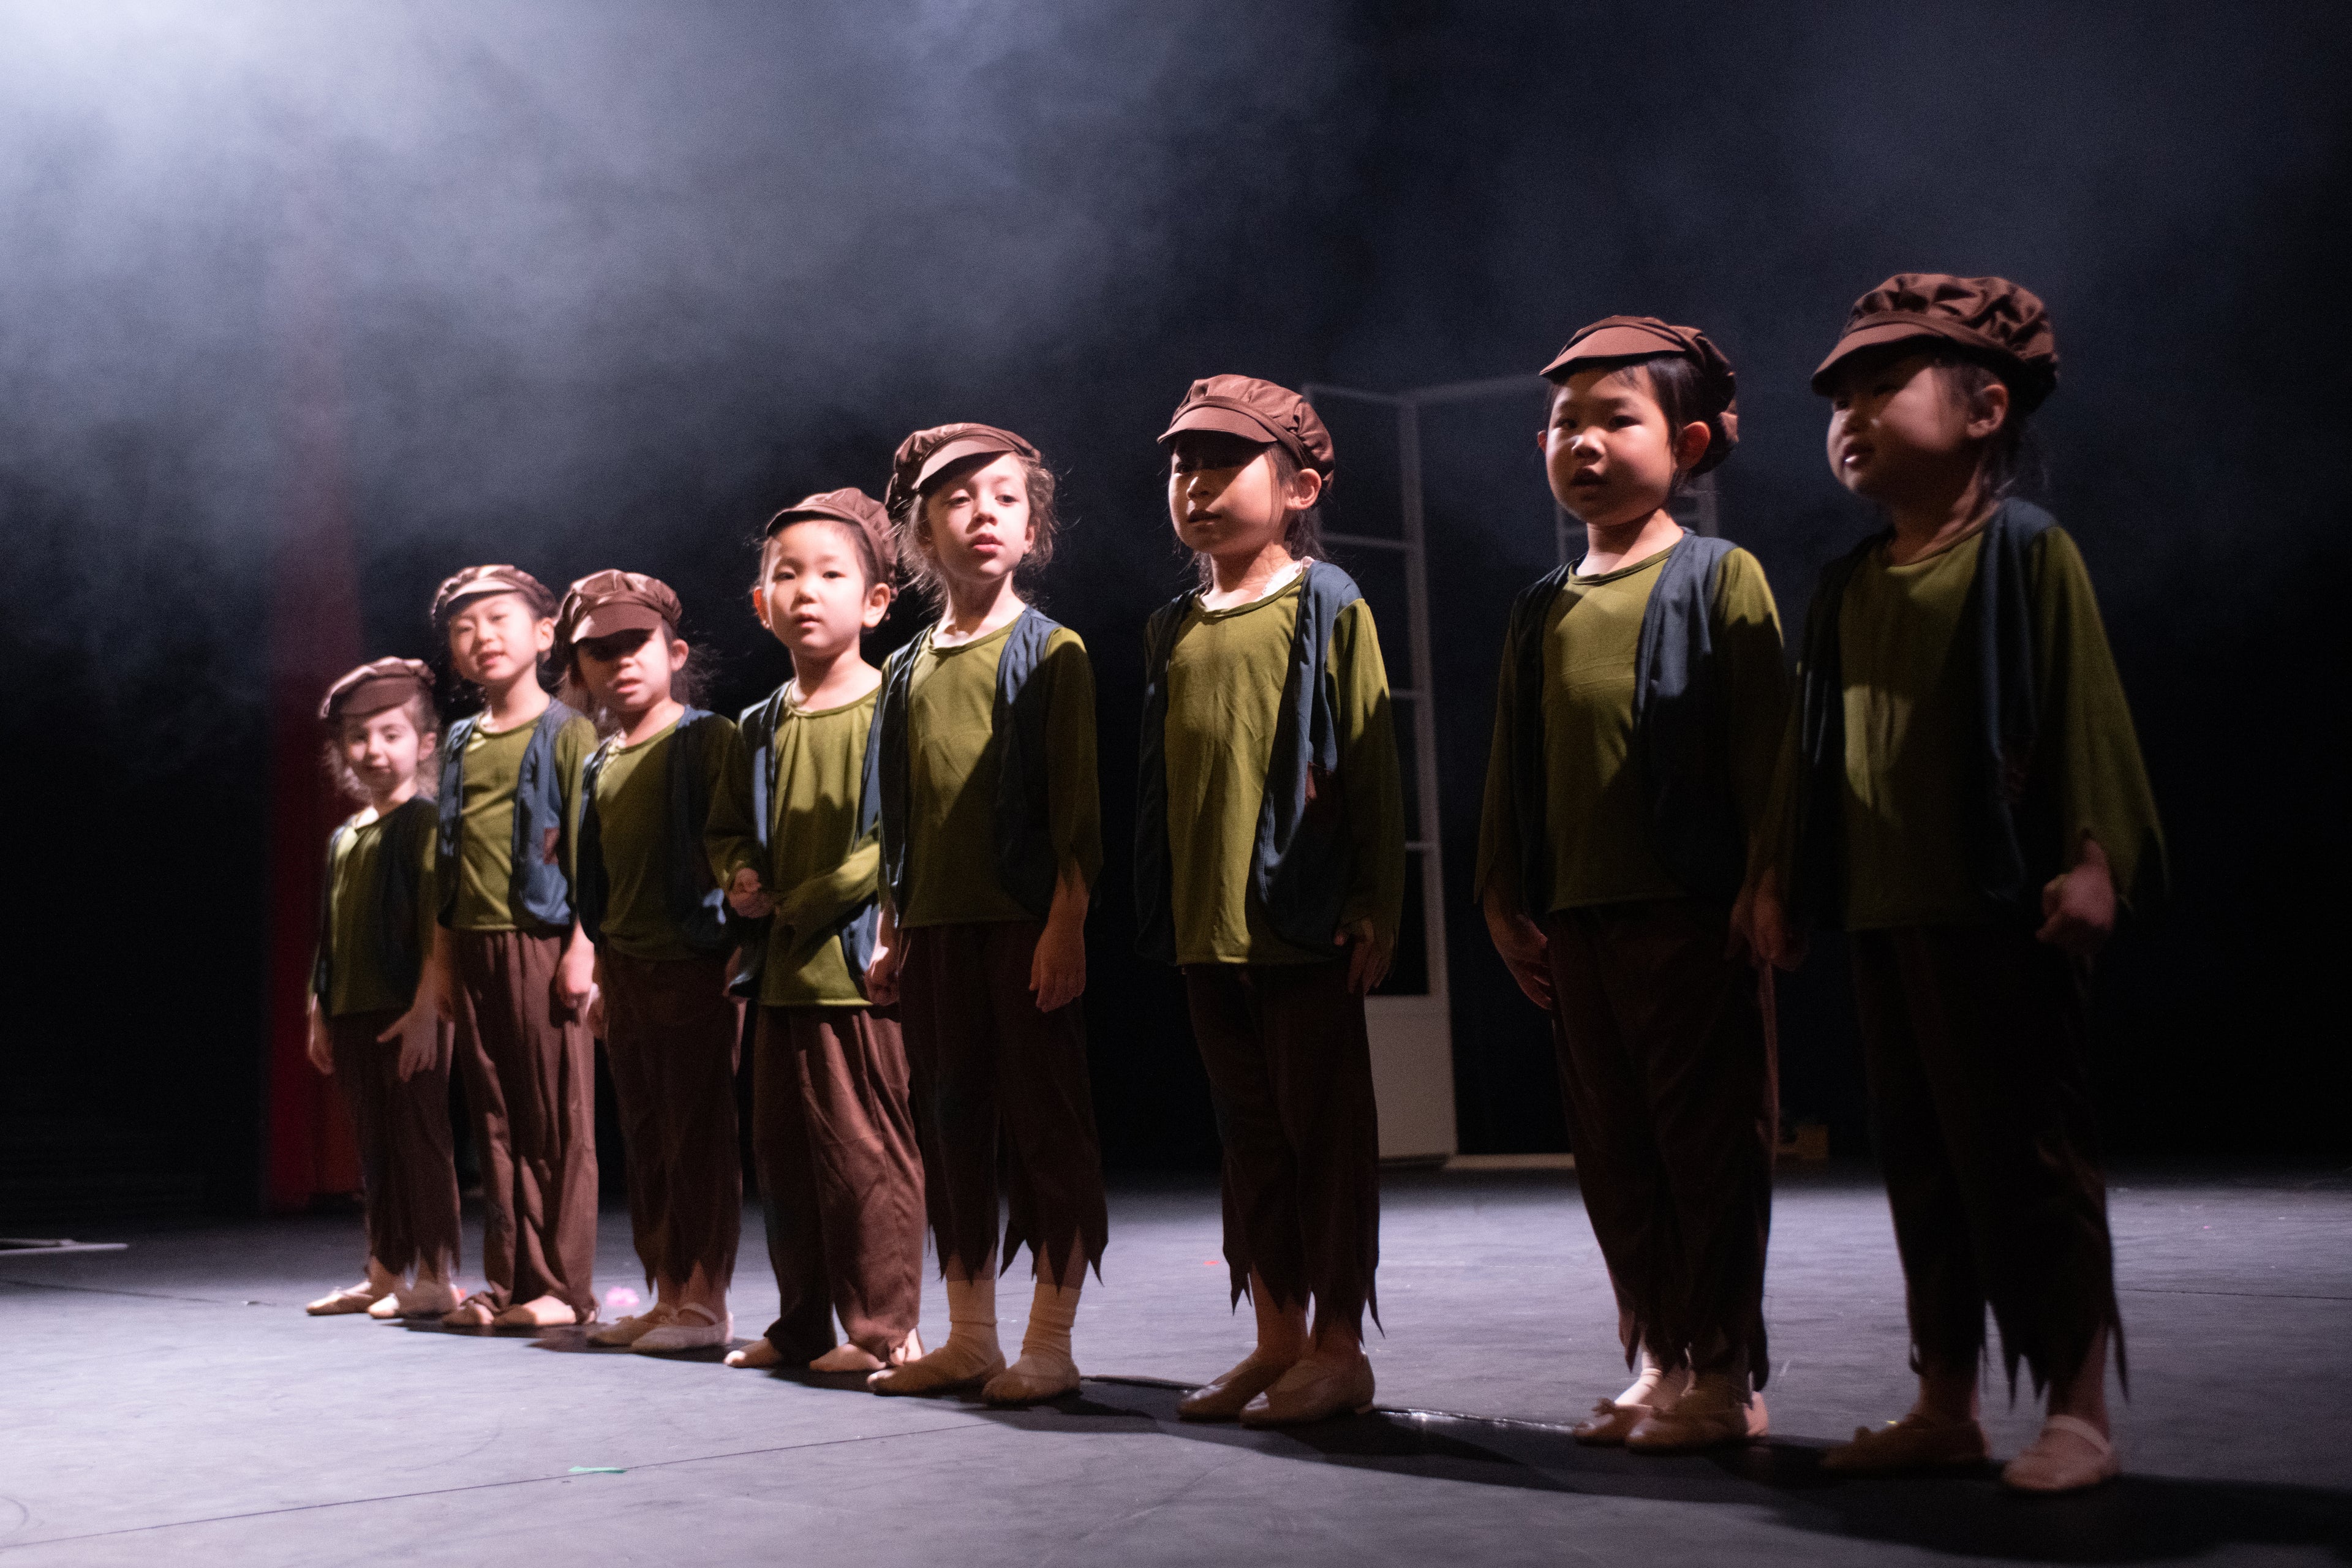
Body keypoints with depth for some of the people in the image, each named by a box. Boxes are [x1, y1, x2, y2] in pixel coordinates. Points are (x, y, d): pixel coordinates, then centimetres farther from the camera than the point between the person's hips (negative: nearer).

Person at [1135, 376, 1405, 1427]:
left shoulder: (1326, 606, -3)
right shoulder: (1173, 630, 13)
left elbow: (1370, 766, -6)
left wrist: (1374, 905, -10)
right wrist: (1164, 909, 13)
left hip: (1304, 918, -6)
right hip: (1206, 924, 6)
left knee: (1323, 1125, 2)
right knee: (1250, 1131, 12)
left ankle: (1338, 1344, 11)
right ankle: (1276, 1335, 22)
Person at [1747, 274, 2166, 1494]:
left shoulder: (2026, 550, -3)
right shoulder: (1848, 587, 15)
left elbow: (2084, 709, -8)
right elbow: (1813, 738, 18)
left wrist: (2090, 855, -14)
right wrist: (1781, 874, 16)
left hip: (1994, 905, -6)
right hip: (1876, 906, 7)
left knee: (2025, 1151, -3)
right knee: (1921, 1156, 11)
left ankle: (2077, 1408, 8)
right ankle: (1945, 1402, 20)